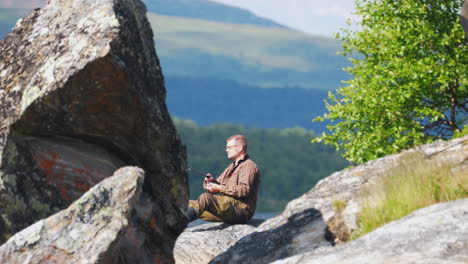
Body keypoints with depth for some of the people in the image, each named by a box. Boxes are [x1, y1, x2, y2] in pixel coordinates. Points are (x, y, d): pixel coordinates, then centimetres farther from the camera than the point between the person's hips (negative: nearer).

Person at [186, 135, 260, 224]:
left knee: (205, 197, -32)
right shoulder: (232, 167, 32)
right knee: (189, 204, -4)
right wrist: (211, 181, 3)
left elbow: (245, 190, -16)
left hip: (241, 208, -10)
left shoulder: (249, 166, 1)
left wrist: (220, 188, -14)